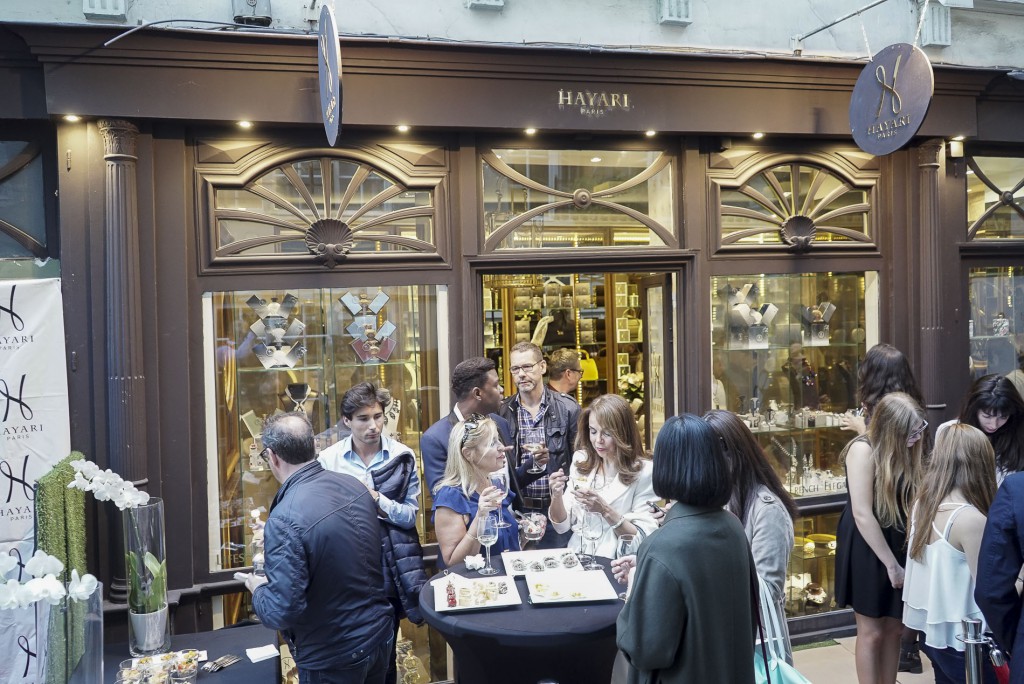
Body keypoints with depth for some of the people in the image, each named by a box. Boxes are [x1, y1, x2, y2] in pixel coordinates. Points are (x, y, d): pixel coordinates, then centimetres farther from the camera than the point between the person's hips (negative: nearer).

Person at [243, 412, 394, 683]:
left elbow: (283, 611, -24)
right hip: (380, 633, 6)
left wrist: (259, 590, -3)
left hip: (334, 657, -6)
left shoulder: (285, 518, -26)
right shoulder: (354, 485, -5)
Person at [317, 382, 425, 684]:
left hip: (389, 568, 1)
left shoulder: (402, 456, -5)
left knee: (385, 651, 17)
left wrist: (376, 498, -21)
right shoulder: (329, 460, -7)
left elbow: (410, 515, -8)